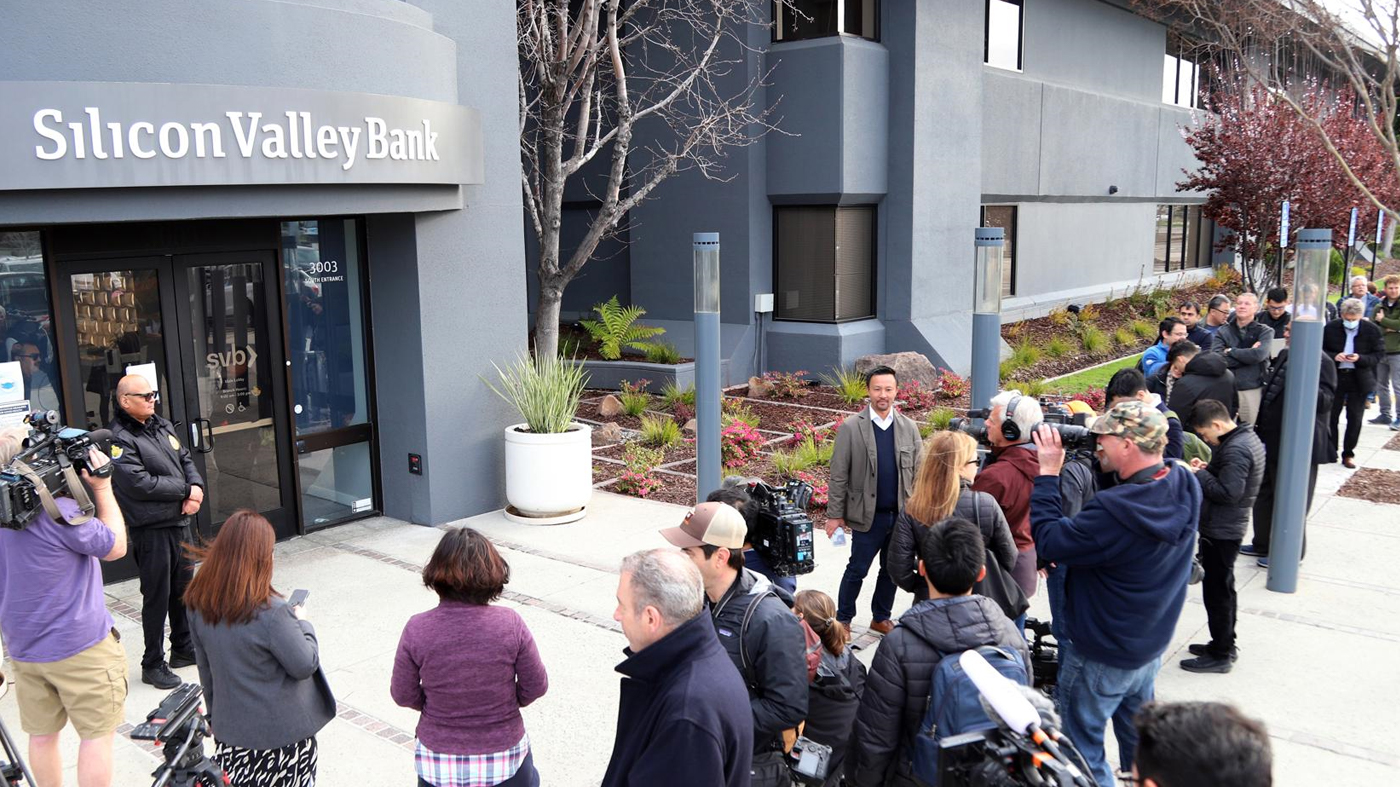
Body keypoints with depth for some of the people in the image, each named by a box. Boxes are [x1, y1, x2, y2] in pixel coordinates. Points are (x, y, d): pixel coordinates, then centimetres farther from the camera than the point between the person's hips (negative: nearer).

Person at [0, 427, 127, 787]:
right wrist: (103, 490, -6)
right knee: (97, 733, 4)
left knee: (42, 734, 17)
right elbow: (116, 547, -9)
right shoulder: (59, 511, -22)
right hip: (81, 647, -7)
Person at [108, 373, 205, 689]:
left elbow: (186, 460, 13)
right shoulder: (119, 440, -14)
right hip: (151, 530, -8)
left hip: (180, 522, 8)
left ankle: (183, 649, 34)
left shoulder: (163, 426, 11)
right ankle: (152, 664, 14)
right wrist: (185, 490, -13)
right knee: (157, 597, 1)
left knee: (183, 589, 18)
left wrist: (196, 488, -7)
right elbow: (140, 484, -22)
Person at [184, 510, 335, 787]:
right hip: (281, 734, -5)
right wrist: (301, 623, 0)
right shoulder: (271, 611, -25)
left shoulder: (199, 604, -6)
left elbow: (205, 668, 7)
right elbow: (305, 665, -16)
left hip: (229, 732, 5)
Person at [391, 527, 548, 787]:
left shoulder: (417, 629, -17)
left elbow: (403, 694, -6)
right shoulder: (510, 623, -19)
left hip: (437, 765, 1)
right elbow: (536, 686, -9)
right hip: (504, 759, -1)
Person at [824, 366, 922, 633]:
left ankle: (881, 618, 33)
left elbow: (917, 473, 8)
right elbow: (838, 476, -6)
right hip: (868, 516, -4)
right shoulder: (851, 427, -8)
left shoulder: (909, 427, 3)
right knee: (857, 570, 5)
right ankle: (843, 620, 22)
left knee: (892, 570, 15)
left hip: (902, 515, 4)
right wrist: (835, 514, -7)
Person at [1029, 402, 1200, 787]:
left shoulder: (1115, 512, -38)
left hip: (1103, 657, -8)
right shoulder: (1184, 486, -12)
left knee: (1081, 747, 11)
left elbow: (1049, 539, -27)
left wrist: (1048, 473, -21)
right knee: (1139, 734, 29)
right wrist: (1104, 464, -13)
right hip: (1151, 645, 8)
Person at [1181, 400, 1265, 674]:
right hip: (1229, 527, 10)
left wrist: (1199, 475, -16)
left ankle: (1220, 655, 11)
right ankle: (1225, 644, 34)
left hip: (1221, 531, -10)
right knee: (1223, 588, 21)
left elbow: (1228, 493, -27)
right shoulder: (1248, 437, 8)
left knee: (1217, 591, 1)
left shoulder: (1235, 449, -24)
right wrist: (1208, 469, 3)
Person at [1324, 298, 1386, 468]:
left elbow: (1380, 355, -3)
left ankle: (1348, 454, 18)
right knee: (1331, 416, 7)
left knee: (1355, 419, 6)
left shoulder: (1372, 330, -7)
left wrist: (1360, 358, -20)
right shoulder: (1331, 328, -6)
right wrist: (1334, 356, -17)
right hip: (1335, 377, 0)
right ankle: (1330, 453, 19)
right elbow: (1321, 350, 3)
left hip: (1359, 379, 0)